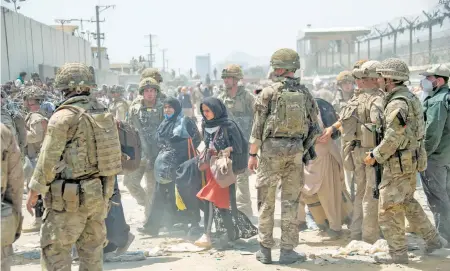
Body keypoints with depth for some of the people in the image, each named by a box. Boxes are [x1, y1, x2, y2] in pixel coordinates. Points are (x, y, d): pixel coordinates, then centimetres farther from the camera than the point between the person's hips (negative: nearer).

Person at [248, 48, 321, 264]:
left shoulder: (268, 92, -5)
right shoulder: (304, 93, 6)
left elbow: (257, 126, -6)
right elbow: (315, 127, 7)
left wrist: (252, 153, 0)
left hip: (271, 149, -3)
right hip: (296, 150, 3)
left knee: (266, 201, 7)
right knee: (290, 201, 8)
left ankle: (265, 250, 11)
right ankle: (287, 250, 11)